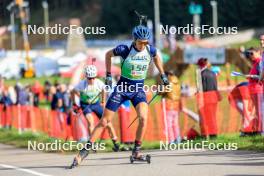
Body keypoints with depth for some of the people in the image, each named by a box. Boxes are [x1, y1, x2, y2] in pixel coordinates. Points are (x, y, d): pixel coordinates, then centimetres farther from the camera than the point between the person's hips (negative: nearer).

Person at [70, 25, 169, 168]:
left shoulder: (150, 50, -9)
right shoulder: (124, 50, -17)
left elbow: (156, 57, 17)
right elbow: (108, 54, 3)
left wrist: (163, 75, 16)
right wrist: (108, 75, 2)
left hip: (138, 89, 2)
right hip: (122, 89, -2)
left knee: (143, 118, -23)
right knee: (104, 121, -3)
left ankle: (136, 151, -7)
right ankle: (86, 150, 6)